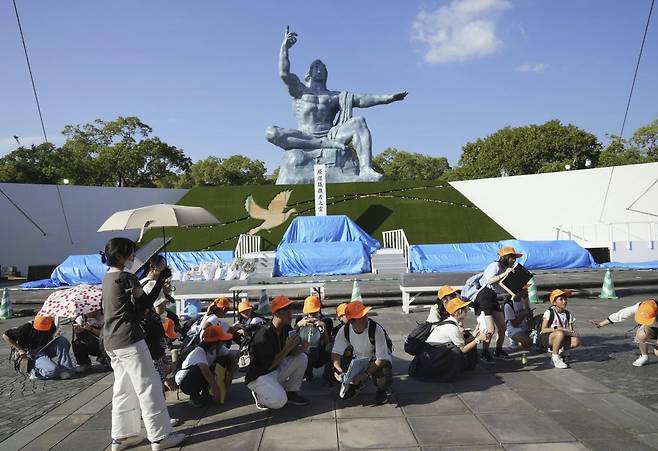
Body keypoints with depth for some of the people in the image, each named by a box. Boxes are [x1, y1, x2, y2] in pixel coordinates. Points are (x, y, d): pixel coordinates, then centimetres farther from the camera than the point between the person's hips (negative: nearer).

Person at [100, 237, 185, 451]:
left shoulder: (107, 277, 12)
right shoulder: (126, 277, -14)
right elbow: (145, 303, -10)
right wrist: (162, 279, -6)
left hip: (111, 341, 9)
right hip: (128, 339, -9)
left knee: (123, 389, 16)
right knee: (149, 387, -2)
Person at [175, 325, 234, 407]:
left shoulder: (216, 349, -11)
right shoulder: (199, 351, -31)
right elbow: (205, 370, -45)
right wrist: (216, 388, -49)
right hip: (184, 381, -6)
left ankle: (205, 392, 0)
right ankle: (194, 396, -12)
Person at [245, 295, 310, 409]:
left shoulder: (287, 329, -2)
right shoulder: (264, 335, -26)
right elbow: (269, 366, -26)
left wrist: (296, 349, -22)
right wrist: (288, 347, -28)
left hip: (277, 370, 8)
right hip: (259, 377, -8)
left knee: (302, 358, -8)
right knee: (279, 401, -30)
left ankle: (290, 393, 4)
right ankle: (260, 394, 3)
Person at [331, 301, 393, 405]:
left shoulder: (377, 330, -30)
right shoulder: (344, 331, -19)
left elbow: (381, 359, -27)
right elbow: (336, 353, -10)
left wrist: (364, 375, -35)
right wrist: (338, 369, -31)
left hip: (377, 362, -4)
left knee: (384, 381, -34)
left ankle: (382, 391, 5)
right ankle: (356, 385, 16)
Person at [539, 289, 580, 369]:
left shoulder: (568, 314, 3)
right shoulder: (549, 313, -13)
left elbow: (571, 330, 1)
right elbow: (543, 330, -18)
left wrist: (571, 332, -23)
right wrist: (557, 329, -28)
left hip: (559, 338, 5)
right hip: (545, 339, -5)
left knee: (576, 341, -22)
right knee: (560, 334, -36)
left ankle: (560, 350, 5)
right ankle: (555, 358, -18)